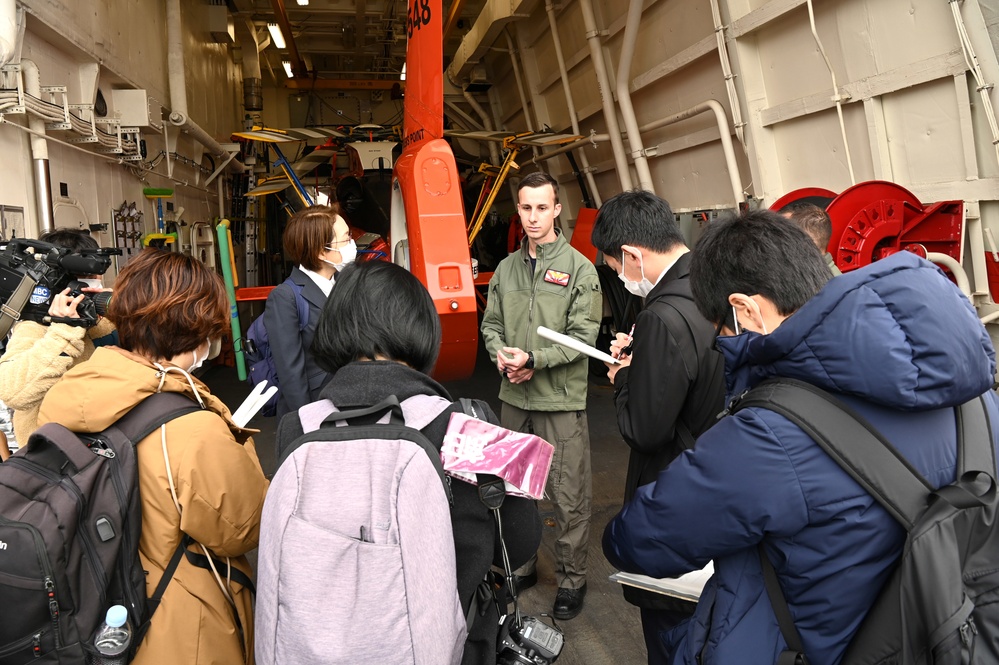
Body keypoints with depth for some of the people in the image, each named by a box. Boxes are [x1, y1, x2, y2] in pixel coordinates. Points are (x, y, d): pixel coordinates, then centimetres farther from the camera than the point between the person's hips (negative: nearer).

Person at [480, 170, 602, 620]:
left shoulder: (580, 269, -5)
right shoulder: (505, 269, 9)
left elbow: (582, 335, -11)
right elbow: (491, 325, 12)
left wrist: (534, 359, -20)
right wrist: (503, 357, -8)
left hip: (561, 400, -5)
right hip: (513, 397, 5)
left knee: (568, 497, 2)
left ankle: (572, 579, 19)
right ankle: (521, 567, 34)